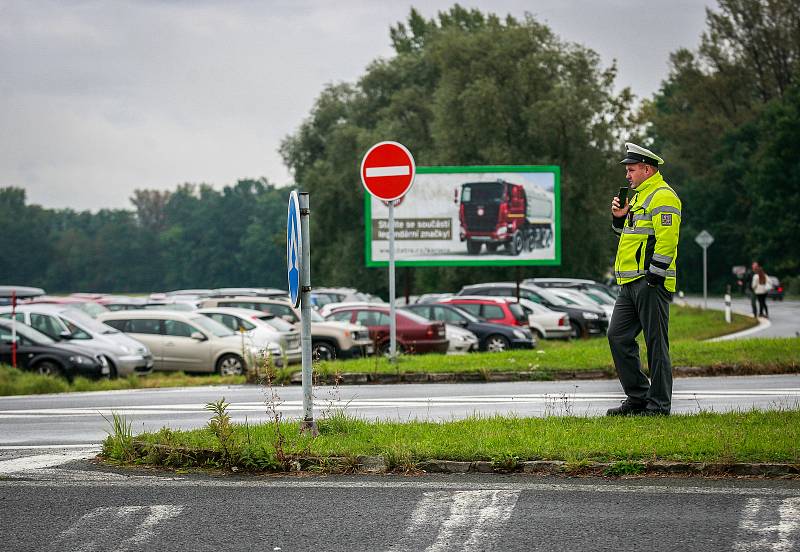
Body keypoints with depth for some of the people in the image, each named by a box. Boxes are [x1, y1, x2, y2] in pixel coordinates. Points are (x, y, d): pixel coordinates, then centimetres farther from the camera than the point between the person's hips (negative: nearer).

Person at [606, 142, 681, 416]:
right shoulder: (638, 195, 21)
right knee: (618, 336, 8)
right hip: (630, 283, 10)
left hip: (651, 283, -10)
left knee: (656, 342, -5)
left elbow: (666, 240, -19)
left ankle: (659, 405, 0)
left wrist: (654, 276, -21)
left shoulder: (662, 196, -11)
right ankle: (638, 397, 15)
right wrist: (620, 218, 11)